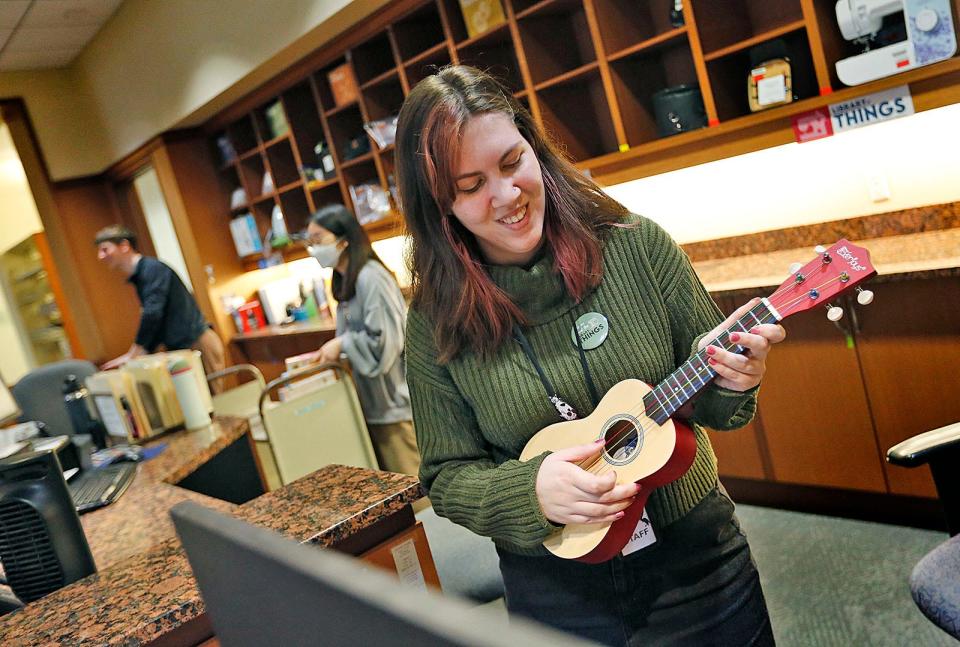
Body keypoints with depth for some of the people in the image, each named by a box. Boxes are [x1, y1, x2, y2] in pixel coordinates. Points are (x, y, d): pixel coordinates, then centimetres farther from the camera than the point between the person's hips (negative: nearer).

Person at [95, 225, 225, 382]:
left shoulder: (153, 268, -11)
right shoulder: (137, 277, 17)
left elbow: (152, 314, -19)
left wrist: (132, 355, -14)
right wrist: (141, 355, 11)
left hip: (198, 344, -9)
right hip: (180, 349, 9)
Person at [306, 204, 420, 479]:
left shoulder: (370, 277, -16)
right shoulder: (346, 281, 12)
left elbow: (385, 339, -22)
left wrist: (341, 345, -13)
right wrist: (331, 352, 6)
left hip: (394, 401, -9)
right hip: (373, 403, 9)